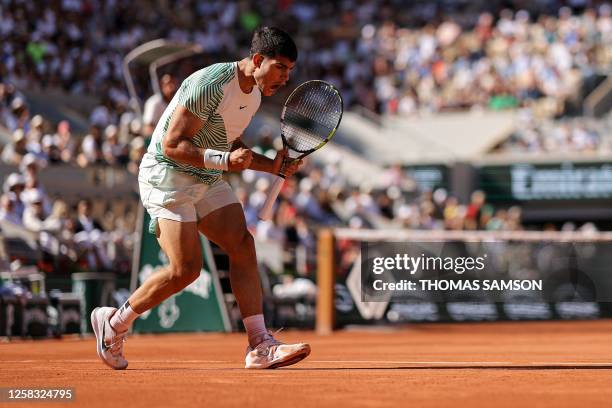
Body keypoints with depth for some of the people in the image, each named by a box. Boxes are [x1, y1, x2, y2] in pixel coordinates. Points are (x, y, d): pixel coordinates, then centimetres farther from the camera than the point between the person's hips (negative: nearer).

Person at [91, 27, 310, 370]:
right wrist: (225, 160, -34)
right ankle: (113, 323, 4)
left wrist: (272, 165, 5)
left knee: (243, 245, -9)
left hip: (208, 180, 9)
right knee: (186, 269, -16)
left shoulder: (255, 93, 7)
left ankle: (260, 346, -11)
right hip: (167, 175, -9)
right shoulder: (210, 85, -23)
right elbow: (172, 145, -23)